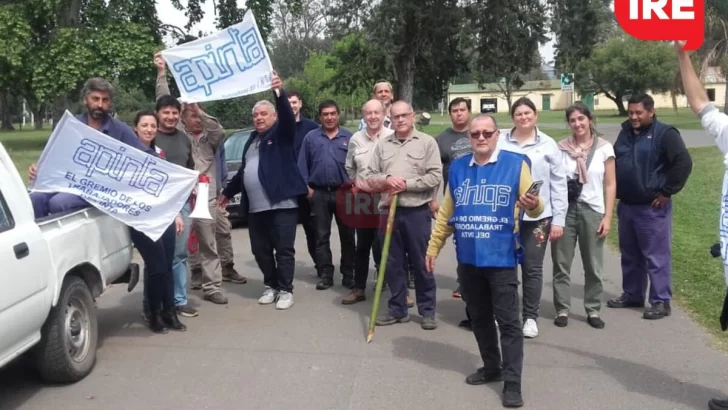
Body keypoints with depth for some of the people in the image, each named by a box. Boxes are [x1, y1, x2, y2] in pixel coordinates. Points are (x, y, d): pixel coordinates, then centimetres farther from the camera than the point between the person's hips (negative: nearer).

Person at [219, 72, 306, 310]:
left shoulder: (281, 133, 1)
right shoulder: (252, 140, 21)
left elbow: (288, 116, -21)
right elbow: (244, 170, 30)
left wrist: (280, 92, -37)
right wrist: (228, 192, 34)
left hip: (281, 203, -7)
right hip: (255, 207, 7)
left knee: (284, 250, -2)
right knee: (261, 251, 11)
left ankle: (286, 290, 8)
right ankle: (271, 286, 24)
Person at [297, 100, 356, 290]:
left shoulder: (349, 137, 4)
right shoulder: (311, 137, 5)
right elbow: (303, 165, 5)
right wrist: (307, 187, -2)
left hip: (344, 192, 0)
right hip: (319, 193, 1)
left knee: (347, 235, 5)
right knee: (322, 235, 5)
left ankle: (348, 274, 13)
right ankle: (325, 274, 11)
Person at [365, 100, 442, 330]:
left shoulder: (427, 142, -1)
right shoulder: (382, 145, 10)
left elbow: (435, 177, -9)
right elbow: (370, 176, 9)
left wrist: (406, 184, -15)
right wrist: (386, 180, -11)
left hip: (417, 212, -4)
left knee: (422, 263, 4)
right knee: (393, 263, 10)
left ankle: (427, 311, 16)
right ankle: (397, 309, 22)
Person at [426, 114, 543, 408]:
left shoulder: (516, 164, -5)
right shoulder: (457, 168, 8)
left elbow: (534, 207, -8)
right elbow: (446, 212, 14)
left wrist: (534, 205, -31)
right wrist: (433, 247, 14)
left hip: (501, 258, -5)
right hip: (468, 258, 5)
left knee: (508, 321, 0)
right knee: (479, 318, 17)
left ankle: (512, 383, 7)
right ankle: (491, 367, 34)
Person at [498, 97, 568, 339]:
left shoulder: (548, 145, 2)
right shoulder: (500, 142, 0)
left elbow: (559, 184, 3)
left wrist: (558, 219, 0)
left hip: (537, 217, 0)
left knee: (532, 268, 7)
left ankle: (531, 317, 20)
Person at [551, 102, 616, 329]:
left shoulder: (604, 148, 0)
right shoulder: (561, 148, 1)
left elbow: (610, 185, 2)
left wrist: (607, 217, -3)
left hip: (592, 211, 0)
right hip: (565, 210, 0)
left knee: (594, 266, 7)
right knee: (561, 264, 4)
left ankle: (593, 310, 20)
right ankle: (562, 310, 14)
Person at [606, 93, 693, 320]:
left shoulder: (664, 134, -11)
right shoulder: (625, 132, 10)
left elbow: (683, 163, -18)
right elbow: (615, 163, 23)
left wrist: (667, 192, -16)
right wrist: (618, 190, 13)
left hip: (652, 208, -7)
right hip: (626, 206, 7)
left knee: (656, 257, -1)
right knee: (630, 256, 16)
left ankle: (661, 302, 8)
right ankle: (632, 295, 28)